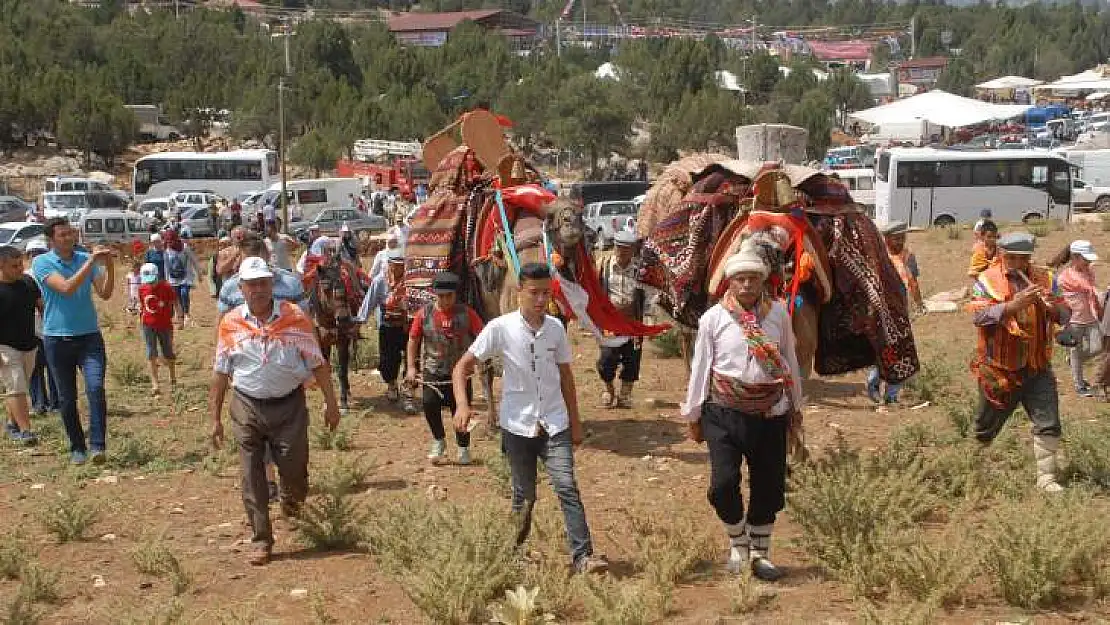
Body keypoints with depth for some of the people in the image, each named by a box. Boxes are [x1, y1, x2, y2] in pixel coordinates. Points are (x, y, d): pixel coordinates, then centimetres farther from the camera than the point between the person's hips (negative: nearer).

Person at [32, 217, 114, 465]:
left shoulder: (87, 258, 6)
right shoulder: (42, 263, -4)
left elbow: (105, 293, -2)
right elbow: (66, 288, -20)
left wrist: (109, 266, -17)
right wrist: (91, 261, -22)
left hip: (89, 336, 1)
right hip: (57, 339, -1)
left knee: (96, 388, -16)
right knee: (67, 398, 6)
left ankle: (97, 446, -16)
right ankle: (77, 448, 18)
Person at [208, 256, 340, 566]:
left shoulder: (295, 318, -4)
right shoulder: (230, 323, 0)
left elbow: (317, 364, 2)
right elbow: (220, 374, 6)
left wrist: (331, 403, 0)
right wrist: (215, 418, 6)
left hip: (289, 404, -1)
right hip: (247, 408, 1)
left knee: (293, 468, 1)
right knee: (252, 478, 1)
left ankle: (292, 498, 38)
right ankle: (261, 540, 12)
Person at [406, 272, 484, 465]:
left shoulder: (466, 313, -4)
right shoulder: (424, 314, -1)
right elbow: (413, 340, 7)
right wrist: (411, 367, 1)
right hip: (433, 372, 1)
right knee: (430, 404, -16)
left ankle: (463, 448, 24)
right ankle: (439, 441, 9)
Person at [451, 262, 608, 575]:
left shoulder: (555, 328, 1)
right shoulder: (500, 328, -10)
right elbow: (462, 367, -8)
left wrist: (575, 421, 13)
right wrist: (462, 404, -25)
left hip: (555, 424, 2)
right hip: (518, 425, -2)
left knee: (567, 487, -10)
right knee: (524, 495, 11)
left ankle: (583, 556, -10)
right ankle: (514, 550, 32)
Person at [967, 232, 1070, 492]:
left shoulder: (1045, 279, 5)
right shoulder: (987, 281, -5)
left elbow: (1065, 315, 2)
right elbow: (978, 316, -19)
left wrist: (1055, 307, -22)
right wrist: (1014, 305, -30)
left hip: (1038, 368, 2)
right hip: (999, 368, -2)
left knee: (1048, 424, -4)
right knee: (986, 426, 14)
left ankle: (1046, 476, 5)